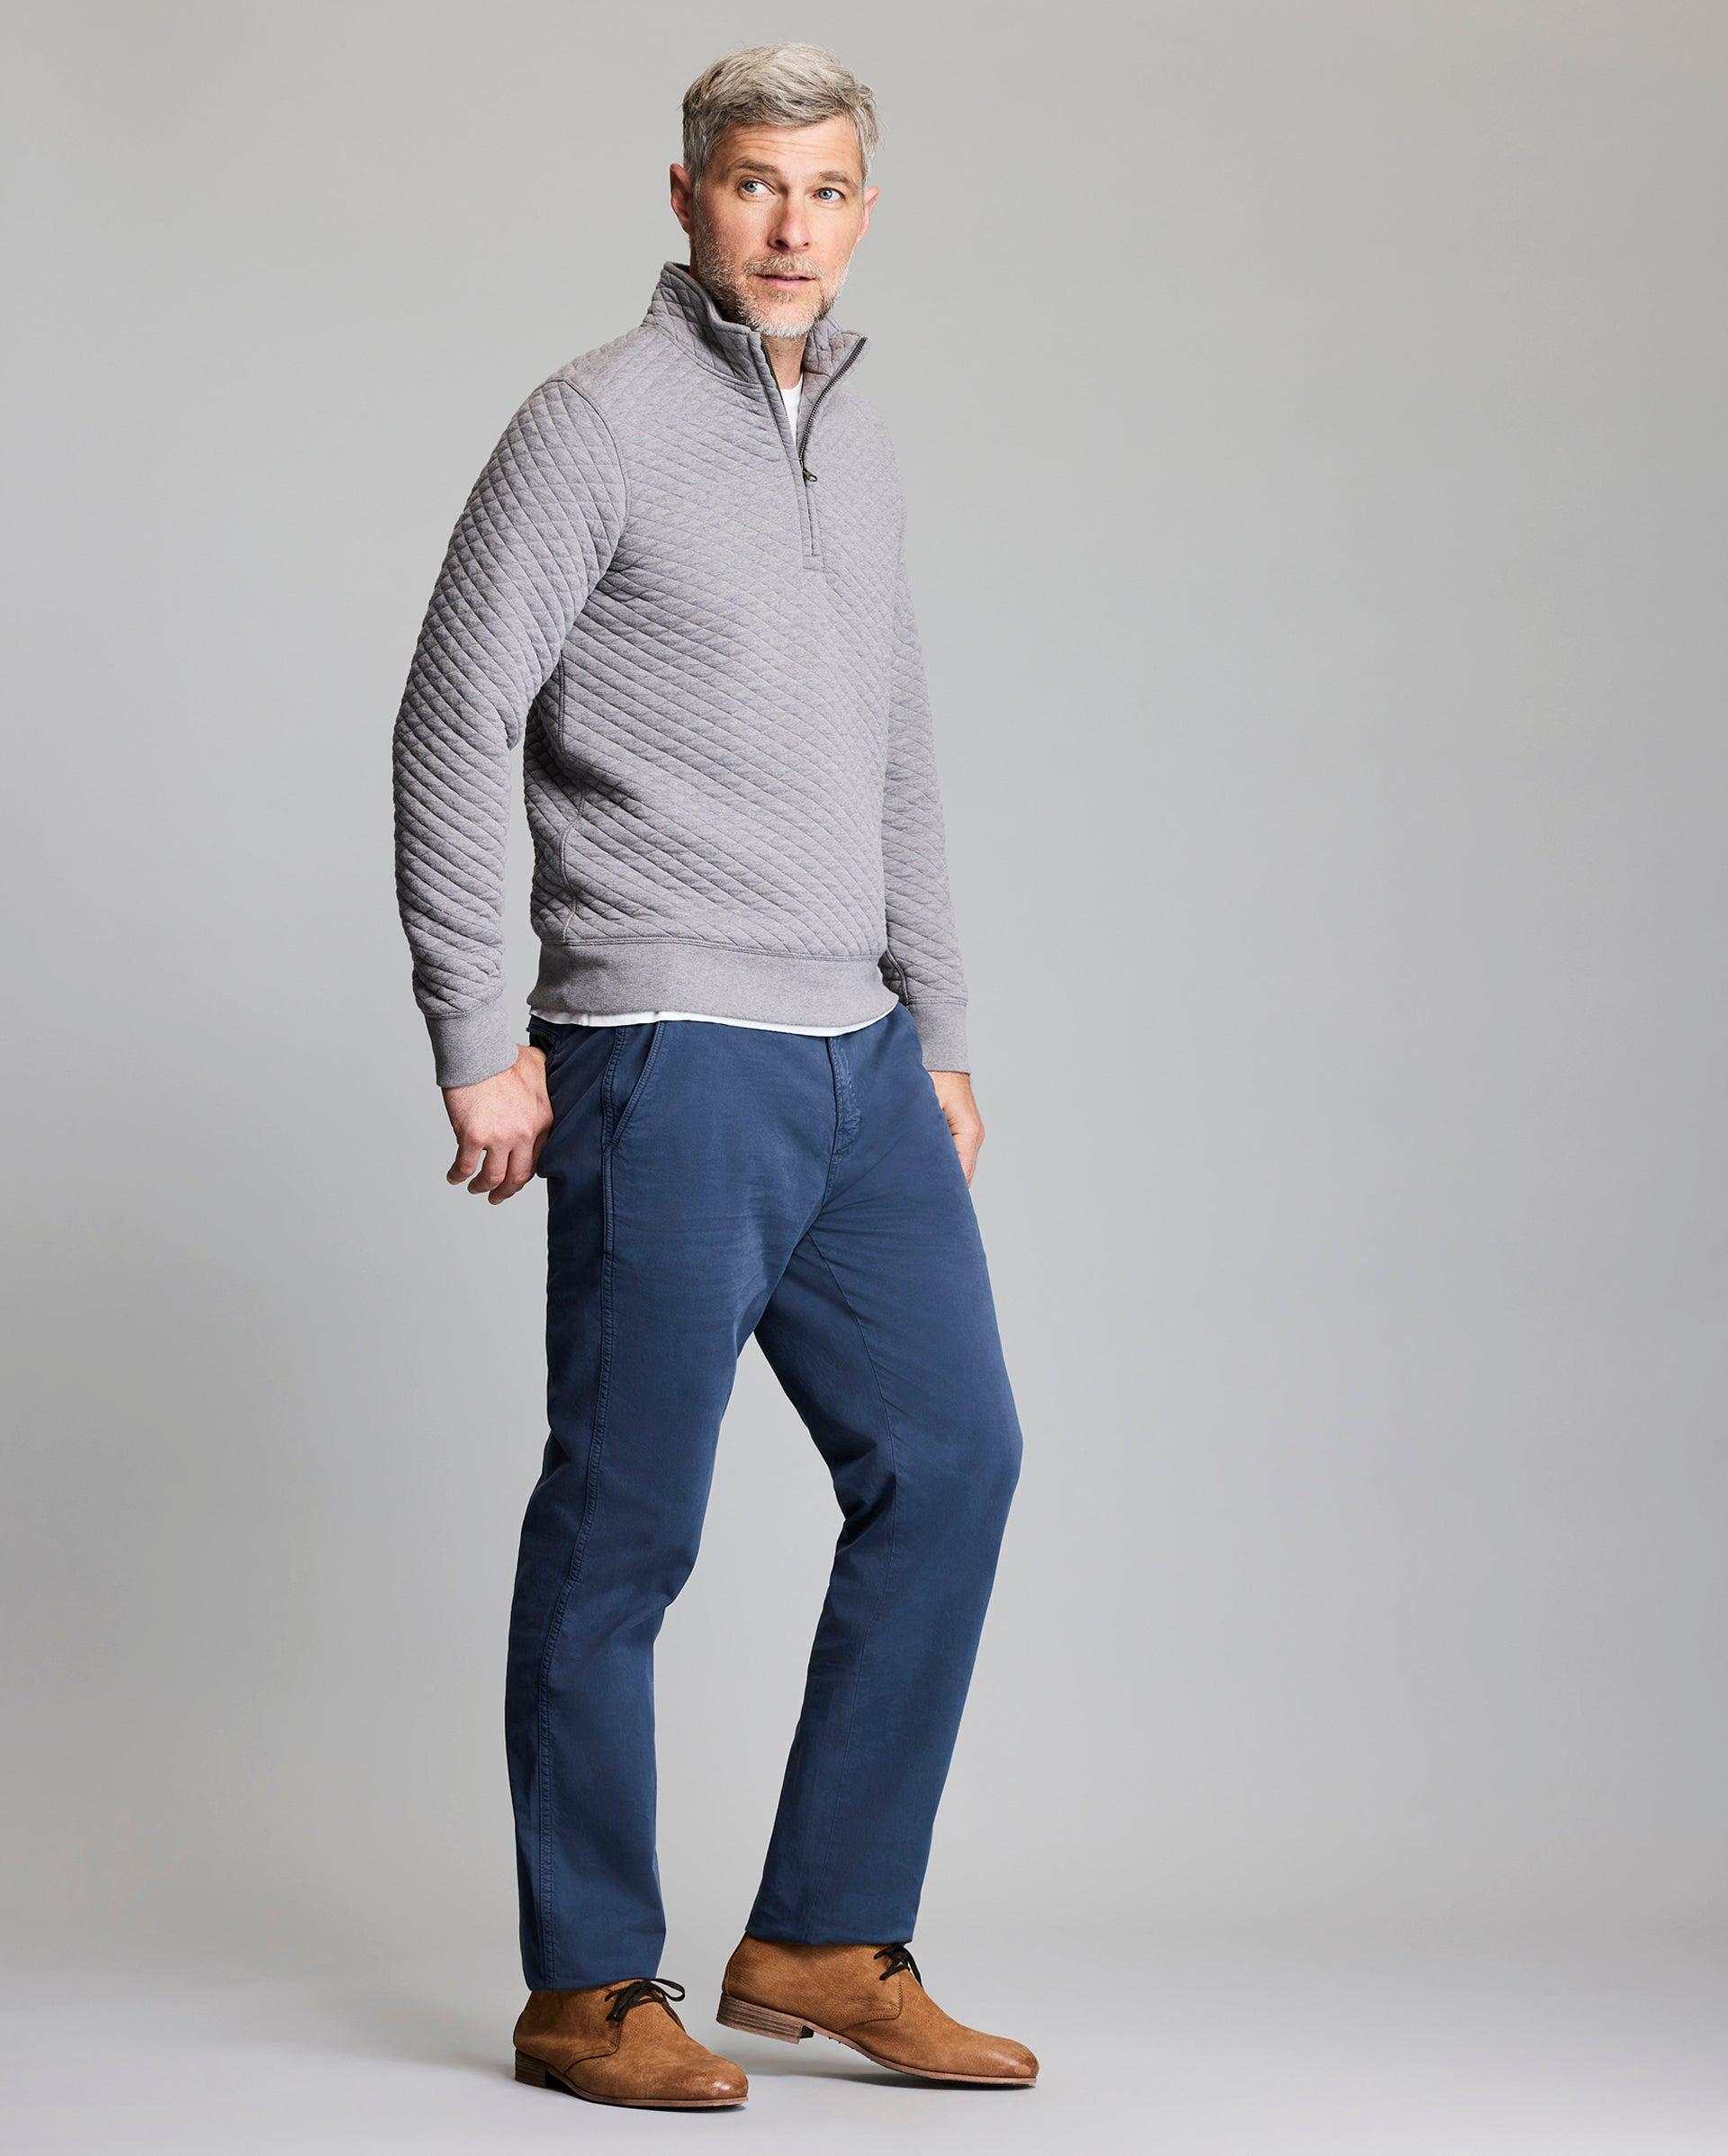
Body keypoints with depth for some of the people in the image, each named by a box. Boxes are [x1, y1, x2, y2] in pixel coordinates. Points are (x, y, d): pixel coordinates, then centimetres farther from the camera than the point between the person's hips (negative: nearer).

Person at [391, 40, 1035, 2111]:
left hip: (855, 1062, 8)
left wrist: (940, 1033, 18)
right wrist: (476, 1044, -12)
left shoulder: (861, 454, 16)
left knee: (950, 1458, 6)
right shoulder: (597, 423, -6)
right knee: (626, 1520, -1)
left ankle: (826, 1941, 15)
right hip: (668, 1057, -8)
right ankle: (589, 1991, 11)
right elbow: (451, 733, -9)